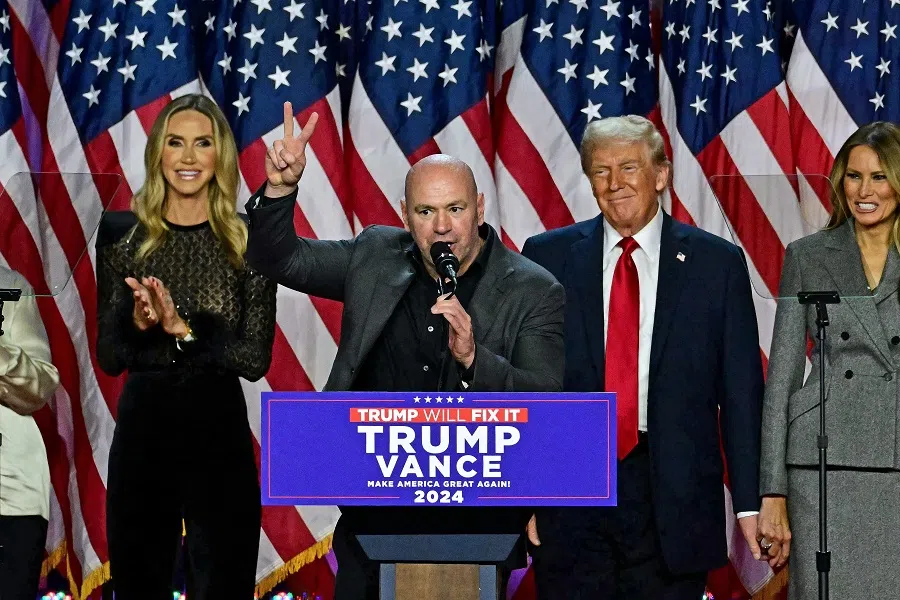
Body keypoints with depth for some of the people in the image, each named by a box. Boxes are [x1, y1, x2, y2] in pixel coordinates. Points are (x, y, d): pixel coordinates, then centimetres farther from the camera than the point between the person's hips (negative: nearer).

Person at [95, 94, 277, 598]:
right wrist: (137, 324, -18)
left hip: (221, 435, -1)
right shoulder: (124, 235, 3)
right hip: (141, 430, 2)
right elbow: (108, 358, 2)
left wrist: (184, 329, -18)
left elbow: (256, 359, -6)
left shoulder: (248, 243, -1)